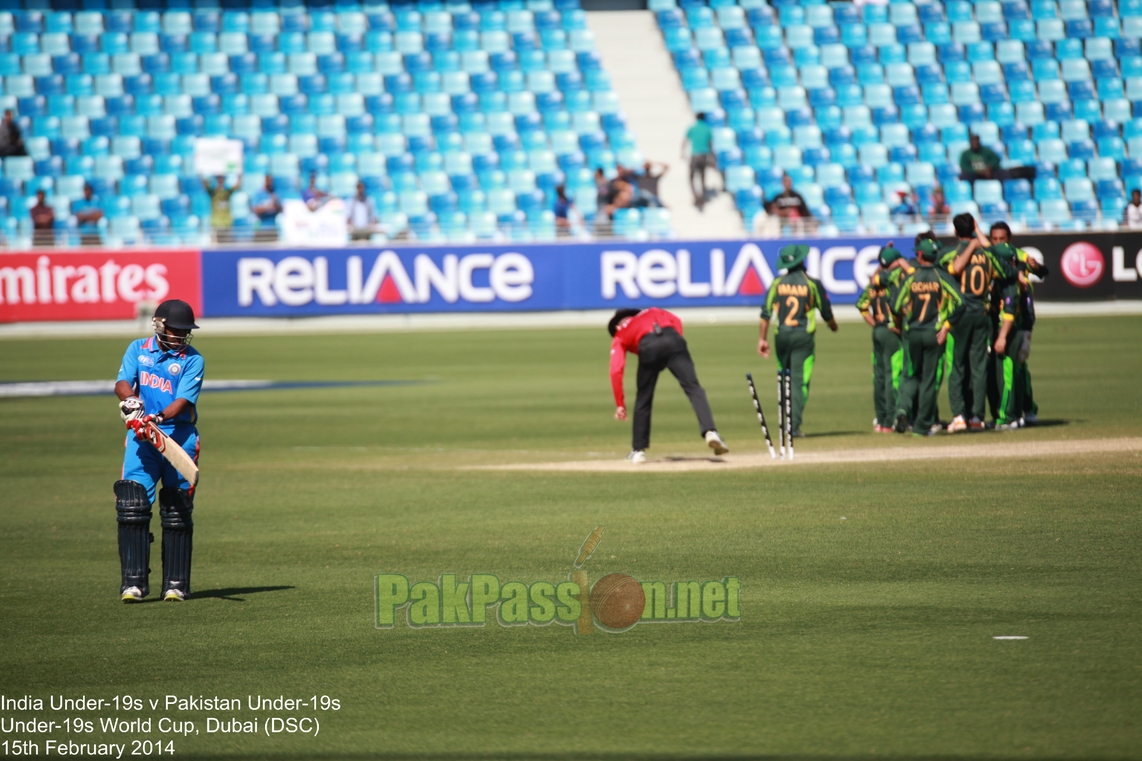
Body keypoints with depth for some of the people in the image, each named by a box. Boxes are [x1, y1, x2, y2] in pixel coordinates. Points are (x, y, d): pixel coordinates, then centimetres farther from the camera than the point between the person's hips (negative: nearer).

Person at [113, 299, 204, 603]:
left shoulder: (192, 360, 1)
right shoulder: (138, 349, 10)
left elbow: (183, 401, -11)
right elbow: (122, 383, -4)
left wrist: (159, 418, -29)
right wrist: (129, 399, -27)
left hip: (179, 436, -1)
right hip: (141, 437, 1)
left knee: (177, 513, 1)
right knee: (132, 507, -10)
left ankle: (176, 583, 8)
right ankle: (133, 581, -8)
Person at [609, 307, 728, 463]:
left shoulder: (619, 336, 32)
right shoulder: (654, 313, 41)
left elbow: (616, 370, 18)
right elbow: (676, 321, 20)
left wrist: (620, 404, 16)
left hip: (648, 347, -1)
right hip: (672, 338, 1)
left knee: (643, 399, 16)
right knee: (693, 388, -6)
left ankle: (638, 450, 21)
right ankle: (710, 431, -26)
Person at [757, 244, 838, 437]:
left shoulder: (777, 283, 4)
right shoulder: (812, 283, -3)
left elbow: (766, 312, 0)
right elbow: (826, 311, 4)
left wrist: (763, 338, 3)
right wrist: (833, 325, 25)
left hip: (781, 336, 3)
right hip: (803, 336, -3)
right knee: (799, 381, -5)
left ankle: (786, 423, 16)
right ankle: (794, 425, -14)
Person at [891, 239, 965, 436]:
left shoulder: (910, 278, -1)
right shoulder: (942, 277, -3)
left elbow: (897, 307, -8)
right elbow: (959, 303, -14)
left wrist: (902, 324, 11)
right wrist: (946, 326, -7)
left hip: (912, 333, 1)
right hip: (934, 334, -1)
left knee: (914, 376, 16)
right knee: (929, 378, 6)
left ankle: (903, 408, -10)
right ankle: (922, 425, 8)